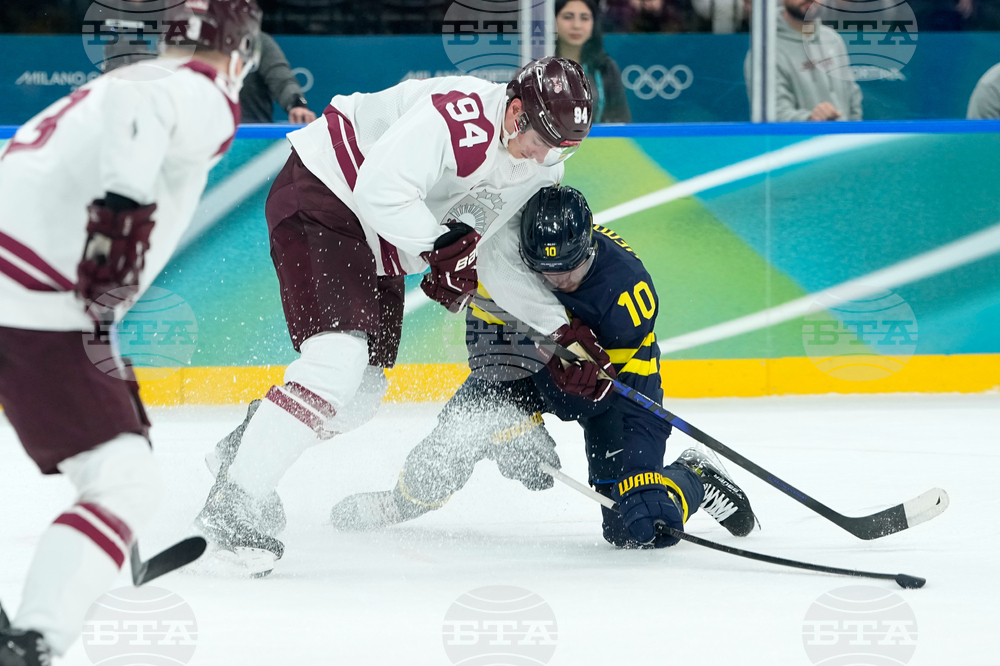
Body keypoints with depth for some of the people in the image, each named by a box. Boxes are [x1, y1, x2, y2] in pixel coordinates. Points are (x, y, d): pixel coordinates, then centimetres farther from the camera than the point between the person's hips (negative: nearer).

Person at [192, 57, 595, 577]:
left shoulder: (539, 165, 1)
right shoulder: (463, 116, -29)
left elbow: (499, 260, 7)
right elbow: (380, 188, -36)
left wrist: (562, 325, -1)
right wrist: (444, 246, -29)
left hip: (379, 250, 10)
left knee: (362, 394, 10)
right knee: (339, 359, -25)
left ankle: (246, 448, 31)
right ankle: (232, 505, -25)